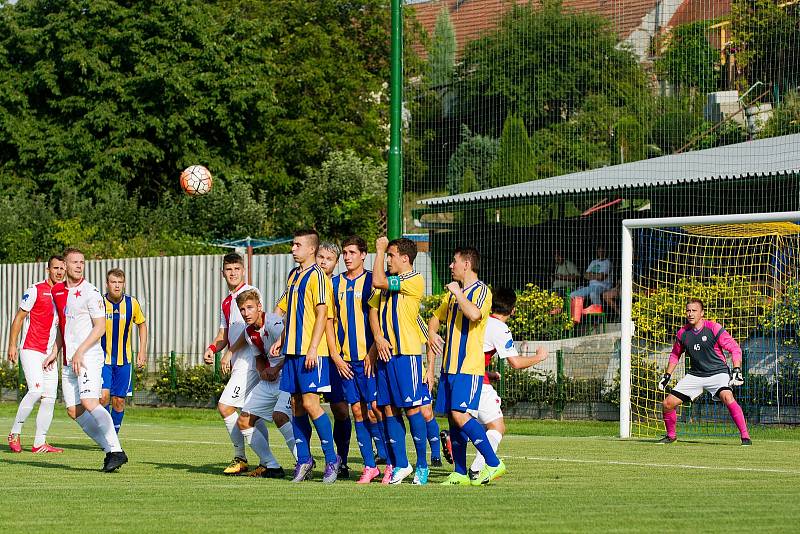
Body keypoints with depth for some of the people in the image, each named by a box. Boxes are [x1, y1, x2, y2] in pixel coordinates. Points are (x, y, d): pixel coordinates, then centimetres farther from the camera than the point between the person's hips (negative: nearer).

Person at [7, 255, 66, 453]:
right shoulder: (35, 291, -6)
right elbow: (19, 318, -3)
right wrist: (12, 345, -8)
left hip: (49, 353, 6)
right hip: (31, 350, -6)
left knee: (50, 398, 0)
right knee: (36, 390, -21)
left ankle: (40, 443, 3)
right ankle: (14, 433, -9)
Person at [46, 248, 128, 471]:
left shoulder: (90, 292, -7)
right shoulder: (57, 291, 14)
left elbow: (100, 327, -12)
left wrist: (80, 352, -17)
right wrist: (55, 352, 19)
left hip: (89, 357, -8)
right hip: (69, 360, 8)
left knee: (89, 402, -21)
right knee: (73, 410, 1)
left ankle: (116, 451, -21)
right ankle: (110, 449, 6)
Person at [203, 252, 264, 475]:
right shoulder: (226, 302, 21)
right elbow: (224, 334, 24)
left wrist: (230, 352, -13)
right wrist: (212, 348, 3)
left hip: (248, 362, -9)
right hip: (238, 363, 9)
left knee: (225, 406, -13)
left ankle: (240, 457, -6)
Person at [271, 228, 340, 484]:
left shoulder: (317, 276, -8)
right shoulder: (294, 275, 17)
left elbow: (322, 314, -14)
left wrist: (313, 349, -19)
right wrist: (282, 340, 17)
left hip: (311, 352, -8)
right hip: (292, 349, 8)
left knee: (310, 403, -12)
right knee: (297, 404, 6)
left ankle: (332, 459, -4)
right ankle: (304, 460, 12)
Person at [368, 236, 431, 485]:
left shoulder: (415, 280, -7)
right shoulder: (388, 281, 17)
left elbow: (378, 282, -16)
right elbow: (373, 310, 15)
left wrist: (380, 250, -6)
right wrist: (378, 338, 0)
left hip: (406, 352, -7)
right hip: (385, 352, 7)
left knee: (411, 408, -6)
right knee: (389, 408, 5)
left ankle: (422, 464, 3)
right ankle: (400, 464, 10)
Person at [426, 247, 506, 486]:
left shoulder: (481, 291, -7)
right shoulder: (453, 294, 18)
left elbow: (474, 314, -27)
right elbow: (435, 319, 28)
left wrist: (458, 293, -15)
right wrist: (432, 334, 9)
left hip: (469, 367, -8)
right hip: (449, 366, 8)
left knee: (460, 414, -18)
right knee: (453, 417, 5)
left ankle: (493, 463, -11)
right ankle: (460, 473, 9)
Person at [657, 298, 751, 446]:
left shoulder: (713, 328, -14)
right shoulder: (682, 333, 0)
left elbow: (735, 349, -11)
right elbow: (675, 354, 19)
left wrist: (737, 370, -21)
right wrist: (667, 376, 15)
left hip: (718, 372, -5)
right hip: (695, 375, 5)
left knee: (727, 397, -32)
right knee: (668, 403, -1)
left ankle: (745, 437, -26)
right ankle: (670, 435, 25)